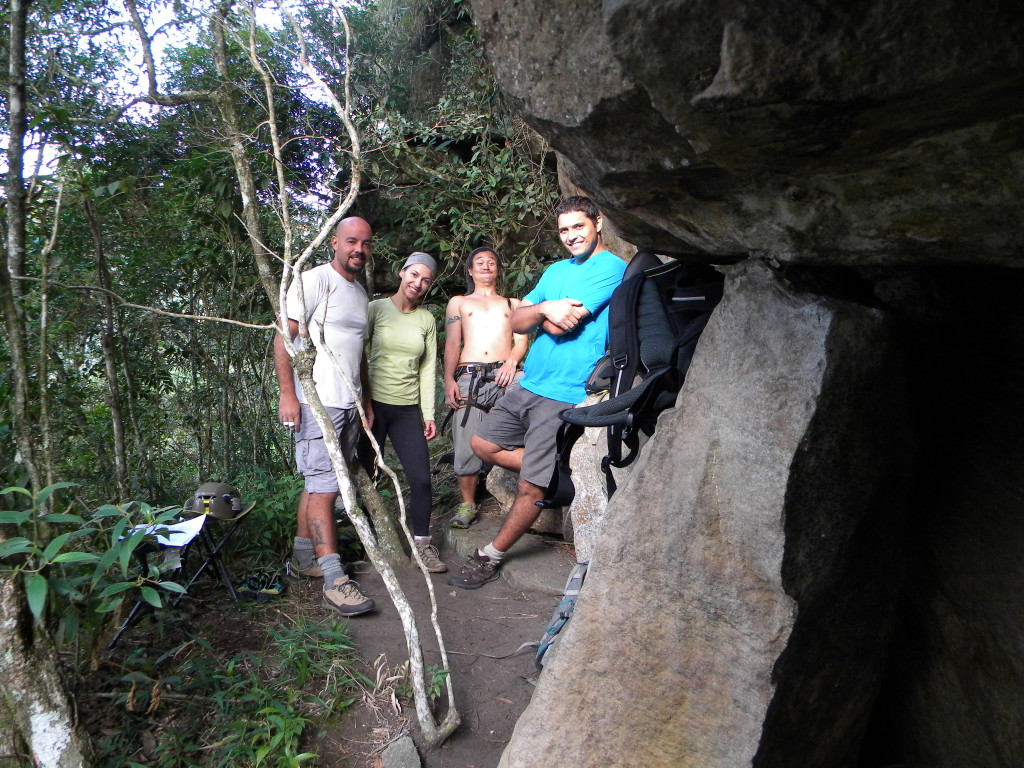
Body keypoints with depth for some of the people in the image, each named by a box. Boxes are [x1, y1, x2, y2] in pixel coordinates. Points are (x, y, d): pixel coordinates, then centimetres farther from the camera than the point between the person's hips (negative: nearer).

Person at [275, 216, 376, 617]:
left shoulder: (360, 292, 19)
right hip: (318, 402, -8)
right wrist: (287, 394, -18)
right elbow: (284, 336, -11)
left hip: (350, 403, 8)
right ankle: (334, 579, -7)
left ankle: (303, 555, 24)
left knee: (318, 482, 12)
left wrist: (366, 400, 22)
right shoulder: (313, 280, -6)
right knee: (324, 486, -8)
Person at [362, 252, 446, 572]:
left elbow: (428, 368, 9)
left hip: (408, 408, 3)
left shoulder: (426, 320, 10)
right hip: (373, 404, -2)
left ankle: (422, 545, 10)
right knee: (367, 476, 4)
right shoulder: (376, 308, 0)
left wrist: (428, 413, 4)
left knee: (421, 478, -4)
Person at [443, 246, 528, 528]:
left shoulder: (512, 303, 25)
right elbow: (452, 344, 13)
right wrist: (449, 381, -2)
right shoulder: (459, 302, 23)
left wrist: (512, 361, -11)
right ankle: (467, 504, 8)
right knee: (466, 443, -7)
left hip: (505, 373, 0)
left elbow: (521, 340, 12)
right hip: (470, 375, 0)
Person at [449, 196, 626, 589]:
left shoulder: (611, 268, -9)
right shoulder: (557, 270, 16)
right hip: (527, 384, 9)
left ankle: (491, 557, 16)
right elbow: (516, 322, 8)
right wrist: (545, 307, -12)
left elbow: (561, 325, -19)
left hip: (563, 395, -9)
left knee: (531, 486, -2)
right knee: (483, 444, 14)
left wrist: (542, 314, 2)